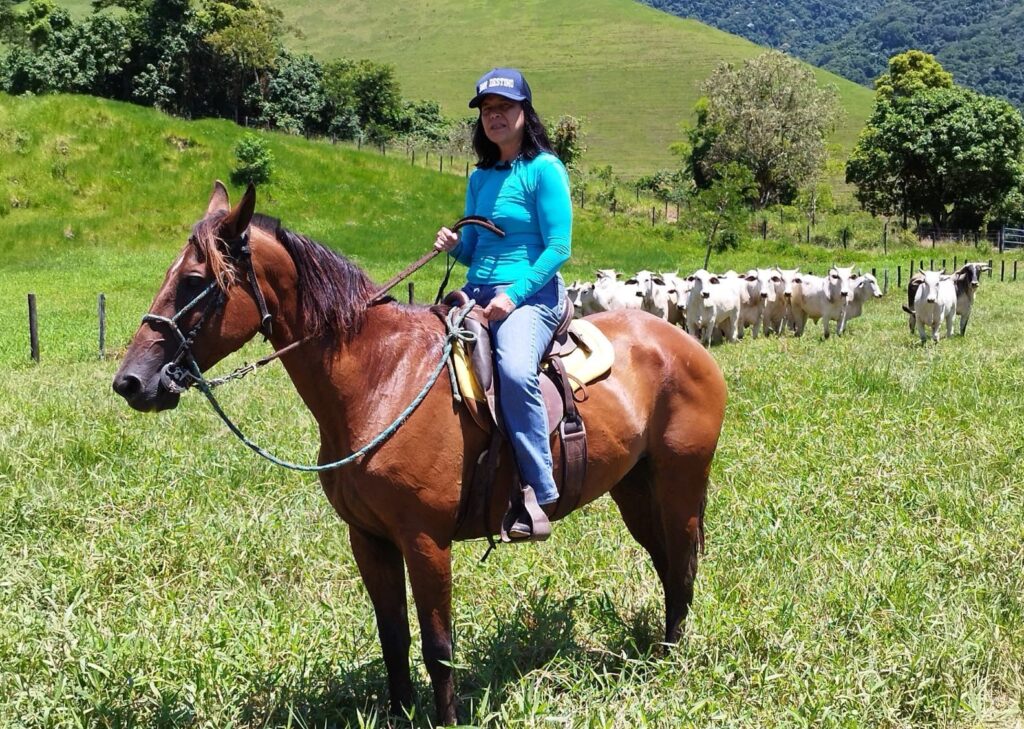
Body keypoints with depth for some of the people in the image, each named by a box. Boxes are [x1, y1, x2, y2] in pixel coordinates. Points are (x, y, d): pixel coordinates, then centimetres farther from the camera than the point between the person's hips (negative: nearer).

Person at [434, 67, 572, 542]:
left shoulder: (545, 169, -4)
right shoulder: (480, 177, 17)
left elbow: (559, 247, -10)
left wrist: (513, 296, -19)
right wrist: (453, 245, 0)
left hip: (530, 294, -8)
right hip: (476, 291, 8)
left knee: (515, 370, -35)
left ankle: (539, 492, -27)